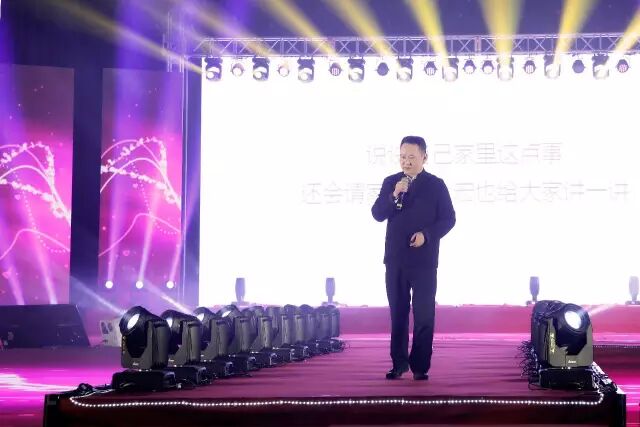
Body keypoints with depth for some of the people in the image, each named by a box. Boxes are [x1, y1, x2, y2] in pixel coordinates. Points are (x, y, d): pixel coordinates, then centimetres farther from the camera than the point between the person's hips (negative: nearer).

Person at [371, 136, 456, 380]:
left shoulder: (436, 185, 0)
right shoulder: (390, 183, 8)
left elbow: (448, 219, -1)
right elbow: (377, 214, 0)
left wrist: (427, 234, -15)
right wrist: (394, 195, -15)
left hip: (424, 260, -3)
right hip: (395, 259, 3)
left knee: (424, 314, -2)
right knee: (398, 312, 8)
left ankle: (420, 366, 3)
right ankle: (399, 363, 16)